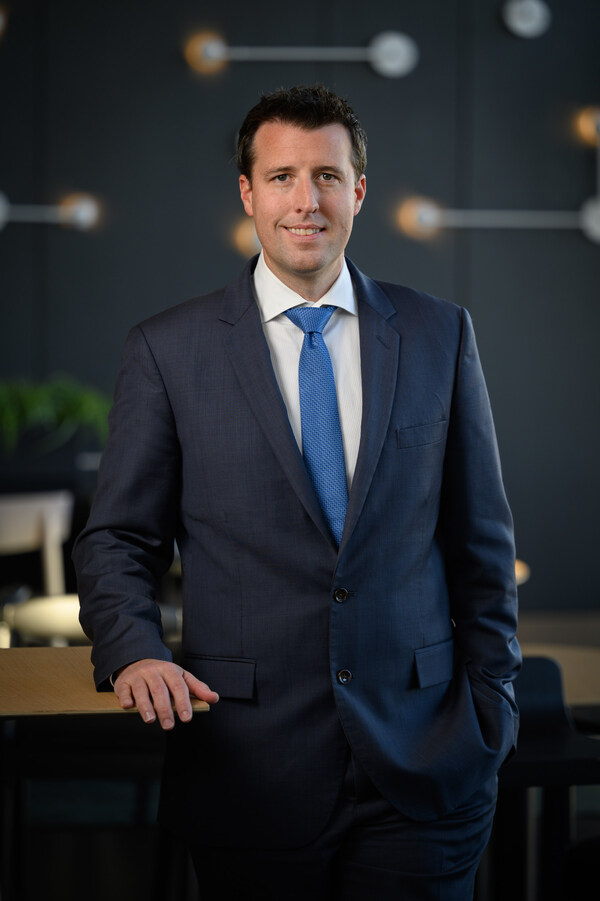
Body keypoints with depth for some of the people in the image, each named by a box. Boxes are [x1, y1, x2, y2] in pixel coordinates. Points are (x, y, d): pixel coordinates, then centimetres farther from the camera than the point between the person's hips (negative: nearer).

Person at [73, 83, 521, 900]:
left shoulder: (439, 334, 7)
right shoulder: (168, 349, 2)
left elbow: (482, 537, 9)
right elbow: (117, 538, 4)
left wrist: (492, 704, 5)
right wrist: (133, 651, -15)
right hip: (249, 764, -1)